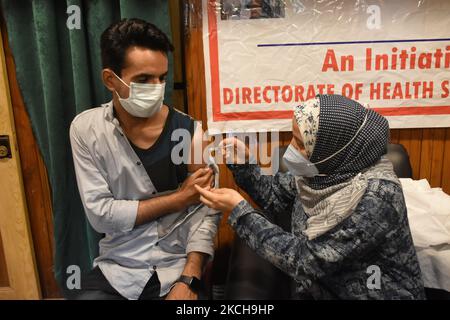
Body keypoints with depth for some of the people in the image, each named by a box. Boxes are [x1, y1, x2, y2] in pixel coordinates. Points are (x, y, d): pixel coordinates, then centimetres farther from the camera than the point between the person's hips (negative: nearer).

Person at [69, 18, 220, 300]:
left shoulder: (188, 130, -8)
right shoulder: (86, 129, -6)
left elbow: (205, 212, -9)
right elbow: (100, 214, -12)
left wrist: (188, 281, -21)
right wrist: (179, 198, -13)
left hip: (179, 265, 0)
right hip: (116, 268, 1)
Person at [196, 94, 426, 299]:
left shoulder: (376, 197, -28)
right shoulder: (326, 168, -9)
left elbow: (306, 260, -27)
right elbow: (276, 194, 6)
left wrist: (239, 210, -24)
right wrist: (242, 163, -10)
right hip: (321, 287, 5)